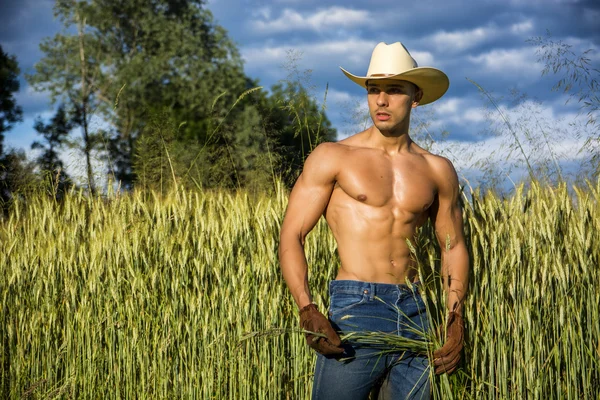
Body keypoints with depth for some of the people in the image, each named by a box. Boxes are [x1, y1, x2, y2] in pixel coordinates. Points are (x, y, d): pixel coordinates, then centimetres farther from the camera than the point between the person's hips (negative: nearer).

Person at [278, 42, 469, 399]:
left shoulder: (437, 171, 11)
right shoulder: (333, 157, 1)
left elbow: (454, 247, 18)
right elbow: (292, 236, -3)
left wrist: (456, 321, 4)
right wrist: (307, 311, -18)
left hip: (415, 316, 4)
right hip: (355, 308, -4)